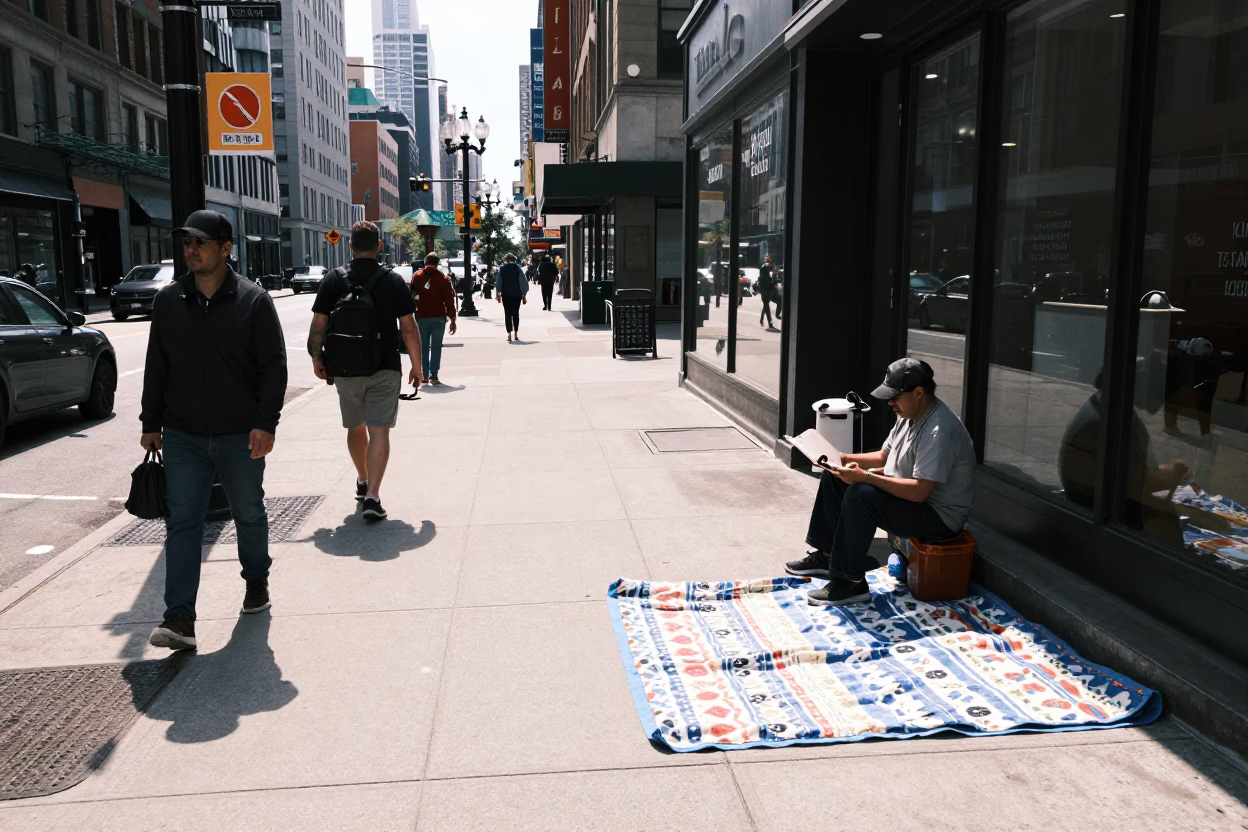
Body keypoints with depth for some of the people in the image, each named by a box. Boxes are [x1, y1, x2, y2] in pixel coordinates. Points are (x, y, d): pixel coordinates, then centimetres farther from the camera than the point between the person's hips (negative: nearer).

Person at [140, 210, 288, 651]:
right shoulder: (168, 301, 5)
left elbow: (273, 366, -6)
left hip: (241, 436, -2)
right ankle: (179, 618, 0)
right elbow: (156, 367, 11)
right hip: (182, 436, 2)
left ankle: (256, 580, 38)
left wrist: (266, 423, -13)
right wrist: (151, 424, 8)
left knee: (249, 514, 14)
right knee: (182, 523, -1)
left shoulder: (254, 300, -5)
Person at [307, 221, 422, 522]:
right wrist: (416, 365, 3)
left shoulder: (333, 280, -1)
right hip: (386, 369, -2)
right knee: (379, 431, -2)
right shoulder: (393, 281, -3)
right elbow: (409, 328, -4)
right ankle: (372, 495, -13)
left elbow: (319, 324, -2)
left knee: (355, 427, 20)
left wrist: (316, 359, 11)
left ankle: (363, 481, 38)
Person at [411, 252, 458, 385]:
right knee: (436, 347, 1)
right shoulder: (443, 278, -1)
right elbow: (449, 300, -3)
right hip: (439, 317, -1)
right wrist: (452, 319, 0)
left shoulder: (416, 276, 3)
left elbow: (411, 295, 8)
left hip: (421, 316, 1)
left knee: (423, 346, 11)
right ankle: (433, 376, -4)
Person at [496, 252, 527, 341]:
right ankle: (516, 334, 9)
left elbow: (499, 282, -2)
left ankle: (509, 335, -6)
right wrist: (524, 294, 0)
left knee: (507, 314, 3)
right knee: (516, 313, 12)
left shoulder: (502, 268, 1)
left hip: (505, 294, 0)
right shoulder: (517, 268, -2)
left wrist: (498, 293, 4)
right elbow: (523, 281, -4)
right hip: (517, 294, 0)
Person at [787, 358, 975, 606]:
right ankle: (826, 555, 11)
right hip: (903, 493, 10)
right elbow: (883, 457, 14)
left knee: (859, 495, -31)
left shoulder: (939, 431, -28)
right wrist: (844, 459, -3)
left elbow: (919, 492, -32)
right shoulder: (910, 416, 3)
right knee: (834, 477, 5)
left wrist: (865, 476, -32)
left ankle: (850, 583, -20)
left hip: (937, 515, -10)